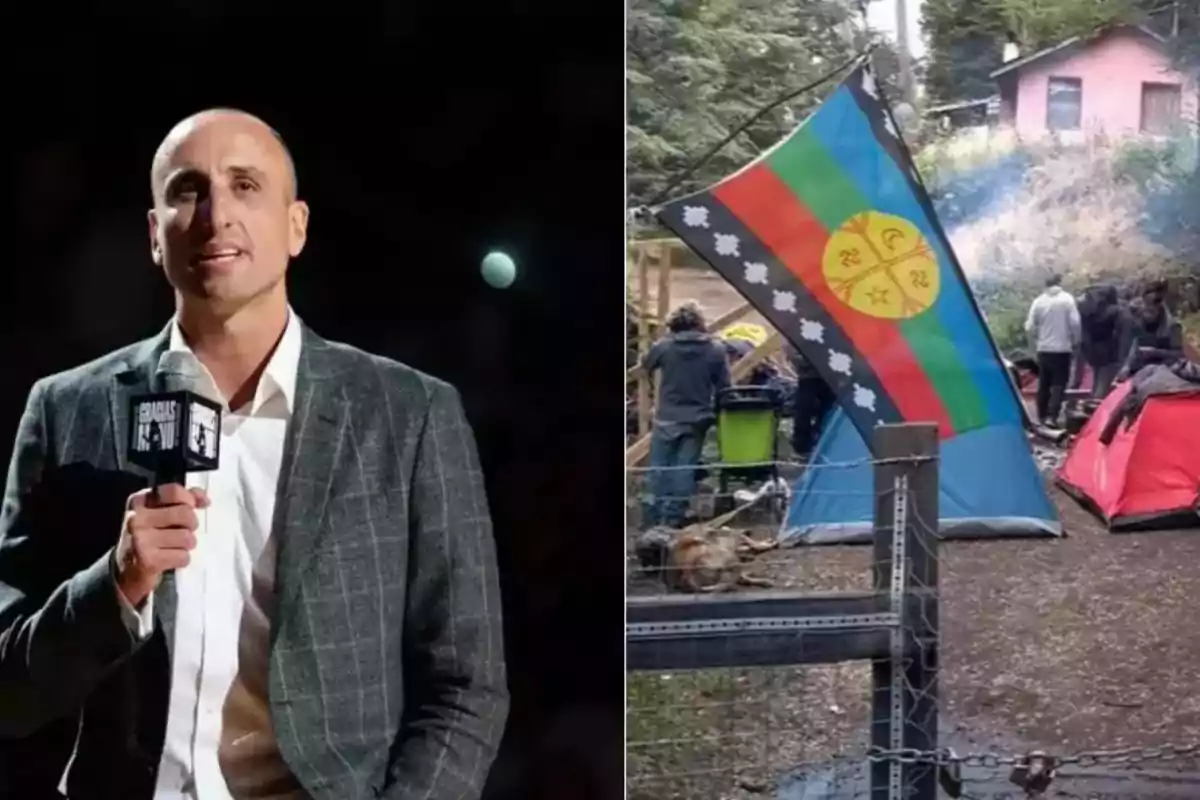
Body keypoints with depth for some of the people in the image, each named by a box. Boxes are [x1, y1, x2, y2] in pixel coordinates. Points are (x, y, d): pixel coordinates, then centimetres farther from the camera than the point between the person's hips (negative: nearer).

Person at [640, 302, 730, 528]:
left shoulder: (663, 346, -9)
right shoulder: (716, 349, -6)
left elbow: (646, 366, 11)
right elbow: (723, 387, -3)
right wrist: (715, 414, 10)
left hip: (667, 418, -1)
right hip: (696, 420, 1)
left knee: (660, 468, 9)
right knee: (685, 469, 5)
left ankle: (655, 516, 11)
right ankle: (673, 517, 5)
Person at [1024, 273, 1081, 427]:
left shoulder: (1038, 301, 0)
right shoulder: (1067, 299, -6)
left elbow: (1030, 327, -1)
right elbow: (1075, 323, -11)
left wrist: (1034, 344, 15)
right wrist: (1075, 342, 4)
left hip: (1043, 348, 3)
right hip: (1062, 348, -3)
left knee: (1044, 384, 13)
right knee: (1058, 384, -1)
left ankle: (1042, 416, 19)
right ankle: (1052, 416, -13)